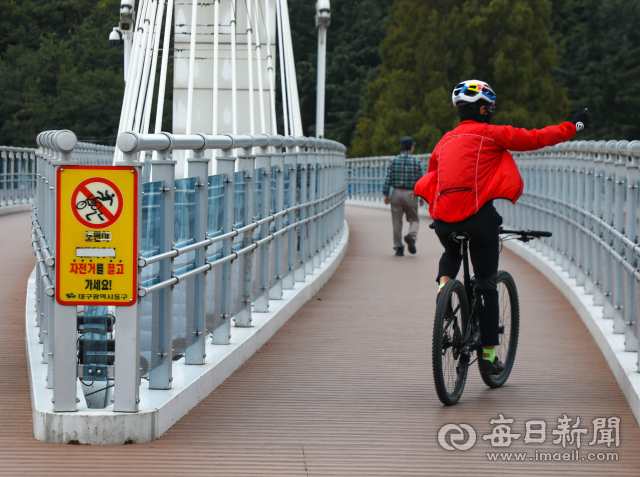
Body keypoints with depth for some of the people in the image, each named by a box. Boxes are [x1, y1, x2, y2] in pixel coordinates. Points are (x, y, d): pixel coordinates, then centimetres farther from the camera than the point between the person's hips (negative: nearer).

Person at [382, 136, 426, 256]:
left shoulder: (393, 161, 2)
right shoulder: (416, 161, 0)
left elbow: (388, 179, -1)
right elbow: (420, 180, 1)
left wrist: (386, 194, 5)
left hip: (397, 193, 1)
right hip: (411, 194, -1)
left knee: (397, 221, 7)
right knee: (414, 219, 12)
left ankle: (398, 247, 8)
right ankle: (411, 235, -17)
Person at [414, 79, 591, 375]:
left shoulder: (445, 142, 20)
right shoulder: (491, 134, 3)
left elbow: (432, 177, 30)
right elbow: (535, 139, 4)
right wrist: (573, 126, 15)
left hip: (443, 217, 5)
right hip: (477, 215, -5)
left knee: (451, 253, 37)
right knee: (486, 284, 6)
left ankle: (444, 283, 6)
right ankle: (488, 353, 8)